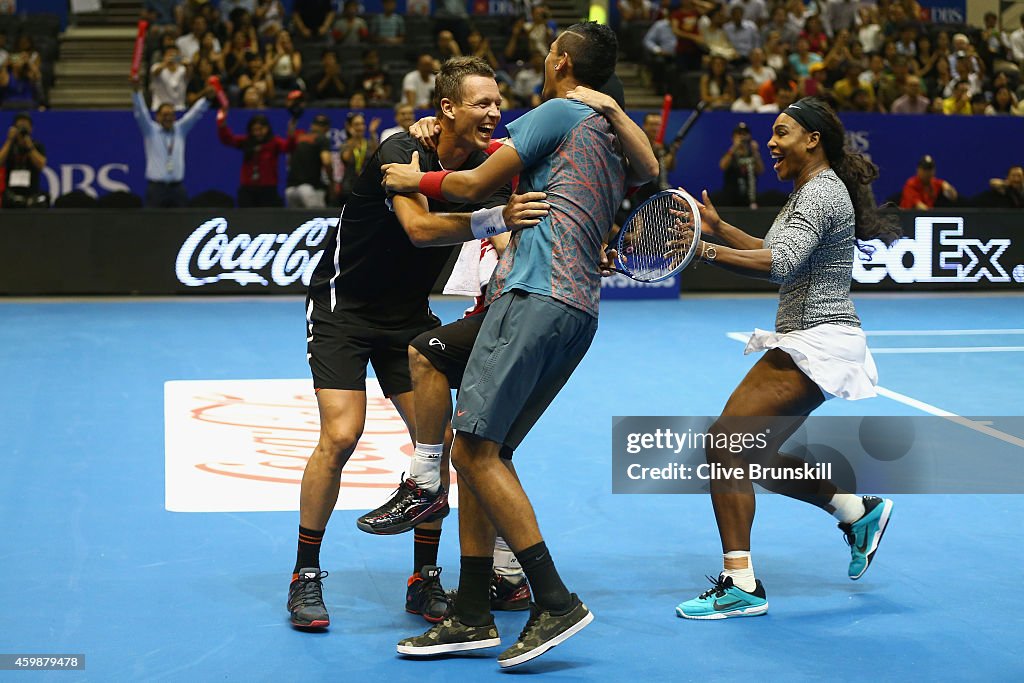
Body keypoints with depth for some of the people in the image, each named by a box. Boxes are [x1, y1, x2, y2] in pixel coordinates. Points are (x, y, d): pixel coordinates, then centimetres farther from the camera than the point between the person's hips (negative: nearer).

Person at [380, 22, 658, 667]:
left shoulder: (559, 112, 0)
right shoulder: (615, 139, 25)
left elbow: (479, 183, 0)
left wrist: (419, 178, 17)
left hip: (538, 296, -9)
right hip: (580, 308, 9)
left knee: (475, 447, -13)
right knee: (479, 450, 9)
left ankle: (555, 601, -16)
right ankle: (473, 618, 7)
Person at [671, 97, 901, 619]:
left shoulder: (822, 191, -14)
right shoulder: (809, 190, 17)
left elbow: (780, 264, -29)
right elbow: (778, 253, 27)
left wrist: (706, 250, -34)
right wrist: (720, 229, 18)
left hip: (817, 344, -11)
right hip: (801, 345, 11)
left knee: (725, 441, -15)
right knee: (754, 458, 15)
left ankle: (740, 587, -15)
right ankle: (859, 511, 26)